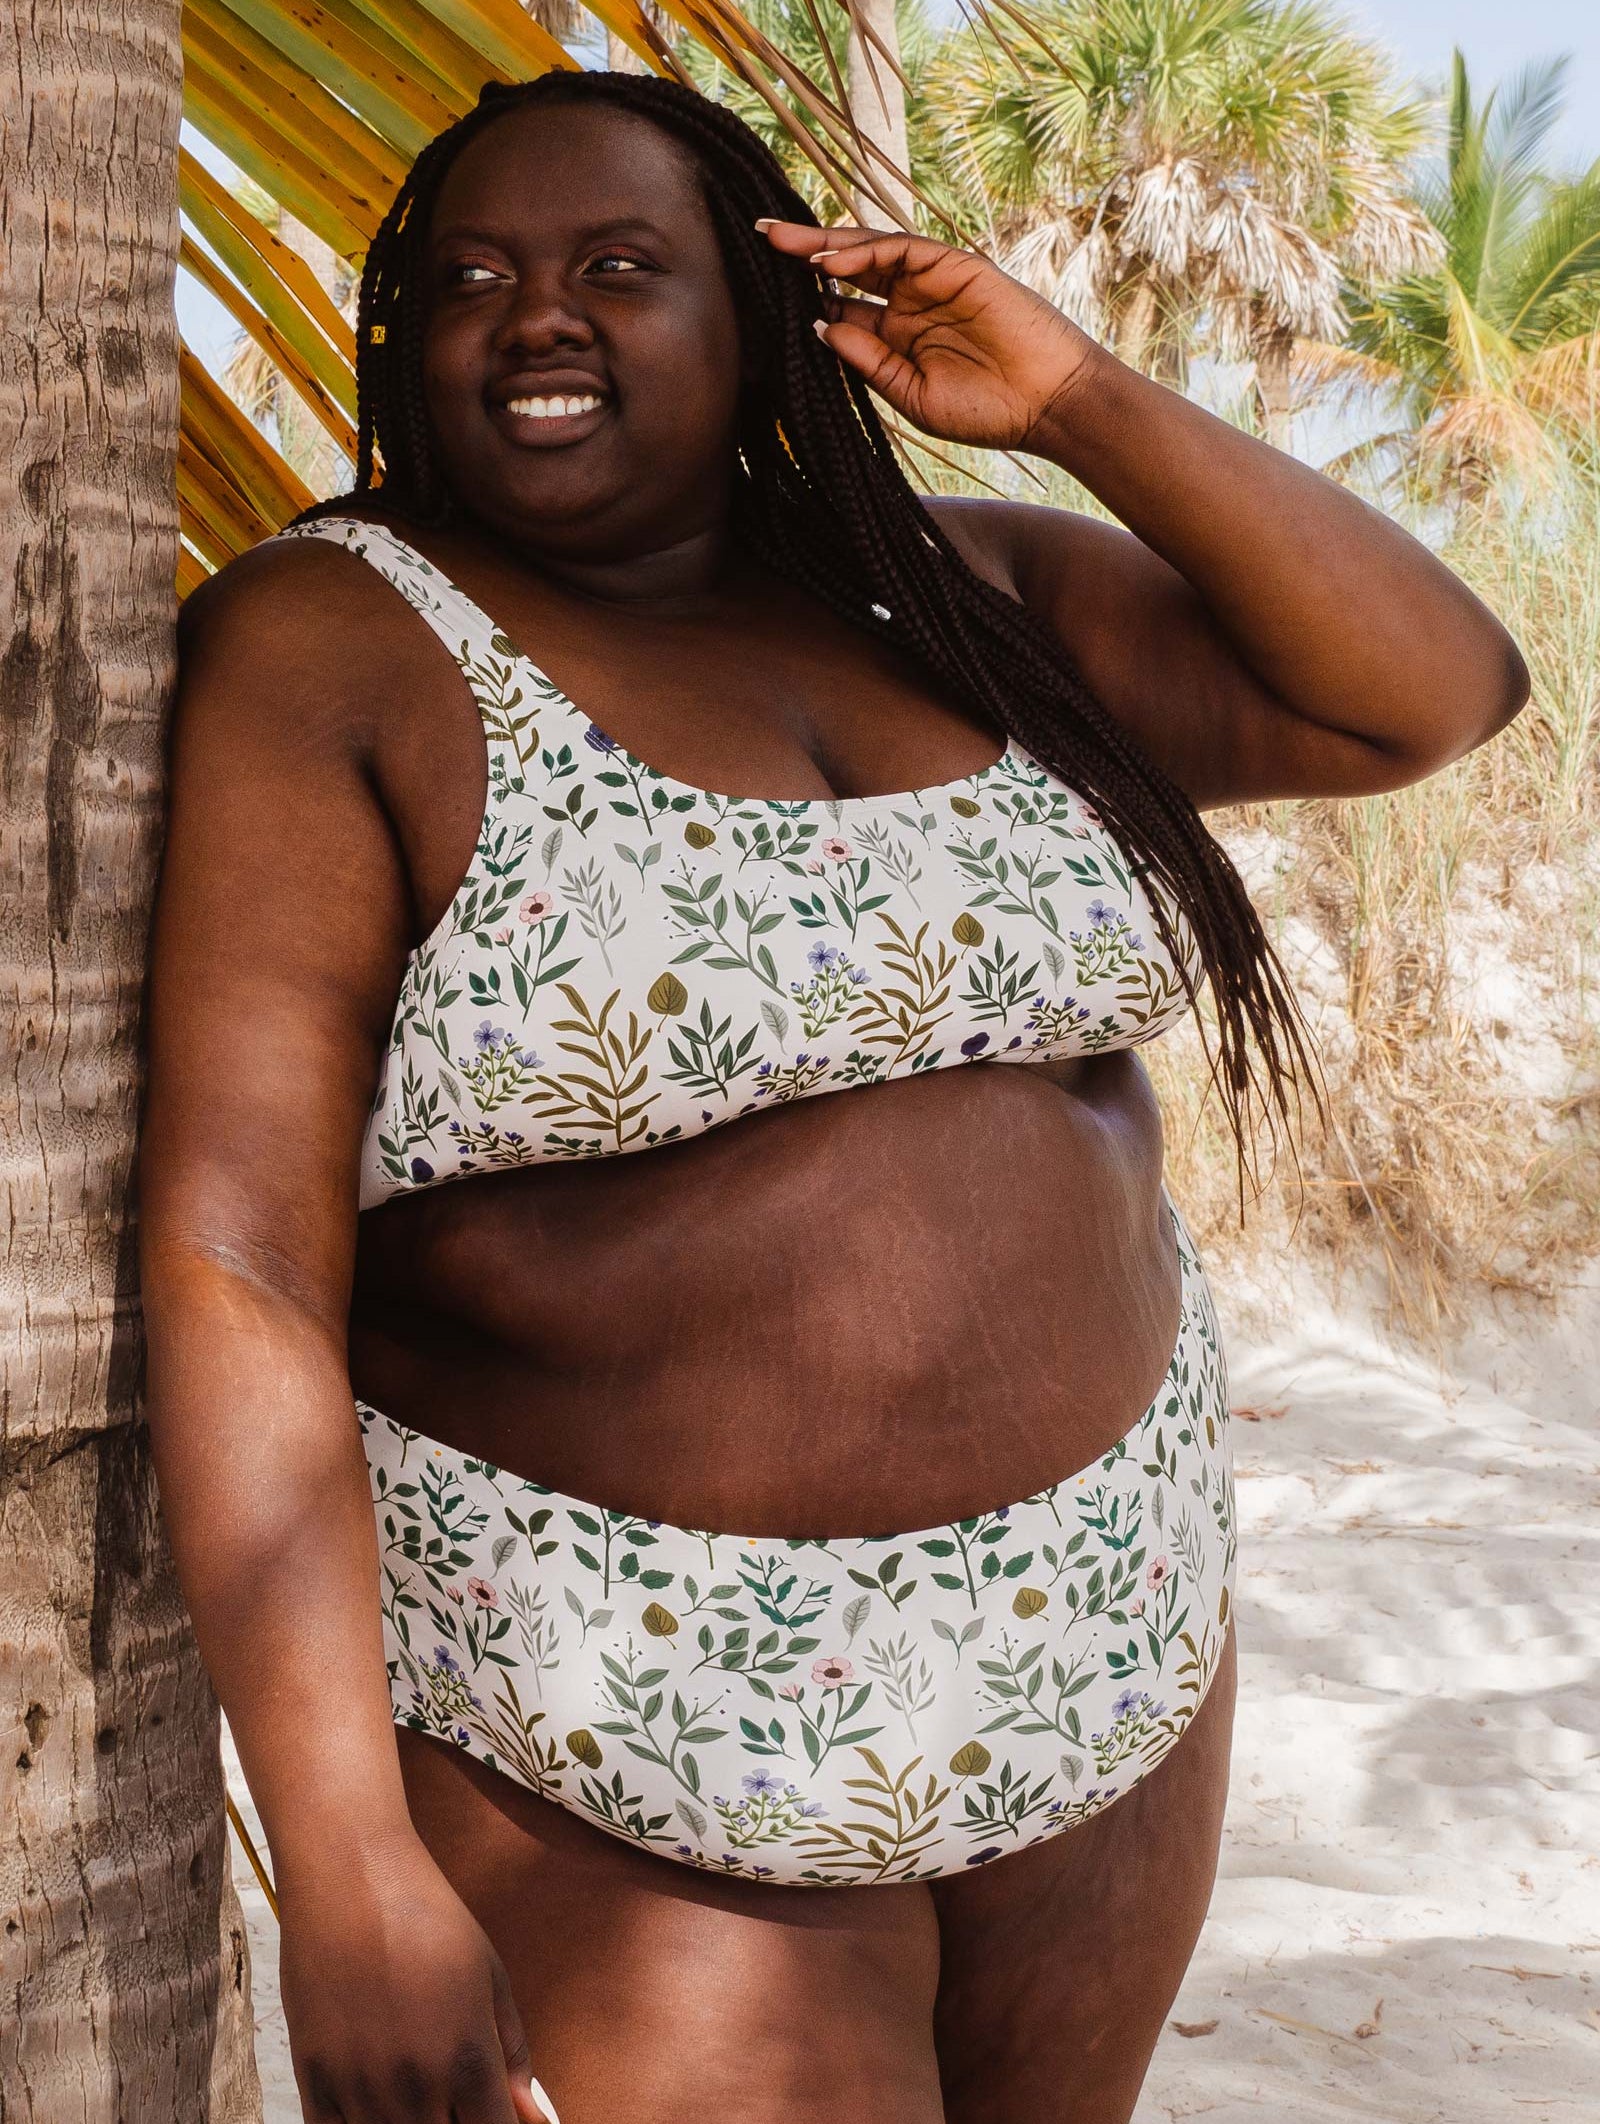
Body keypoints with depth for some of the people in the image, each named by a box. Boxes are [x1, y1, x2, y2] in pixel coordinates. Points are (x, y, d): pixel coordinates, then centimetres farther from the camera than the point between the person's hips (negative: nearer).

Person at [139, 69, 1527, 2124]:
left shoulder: (943, 589, 4)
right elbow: (230, 1254, -18)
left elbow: (1440, 691, 3)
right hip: (621, 1735, -5)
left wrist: (1078, 401, -7)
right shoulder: (320, 655, -11)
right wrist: (346, 1863, -26)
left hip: (1091, 1632, 6)